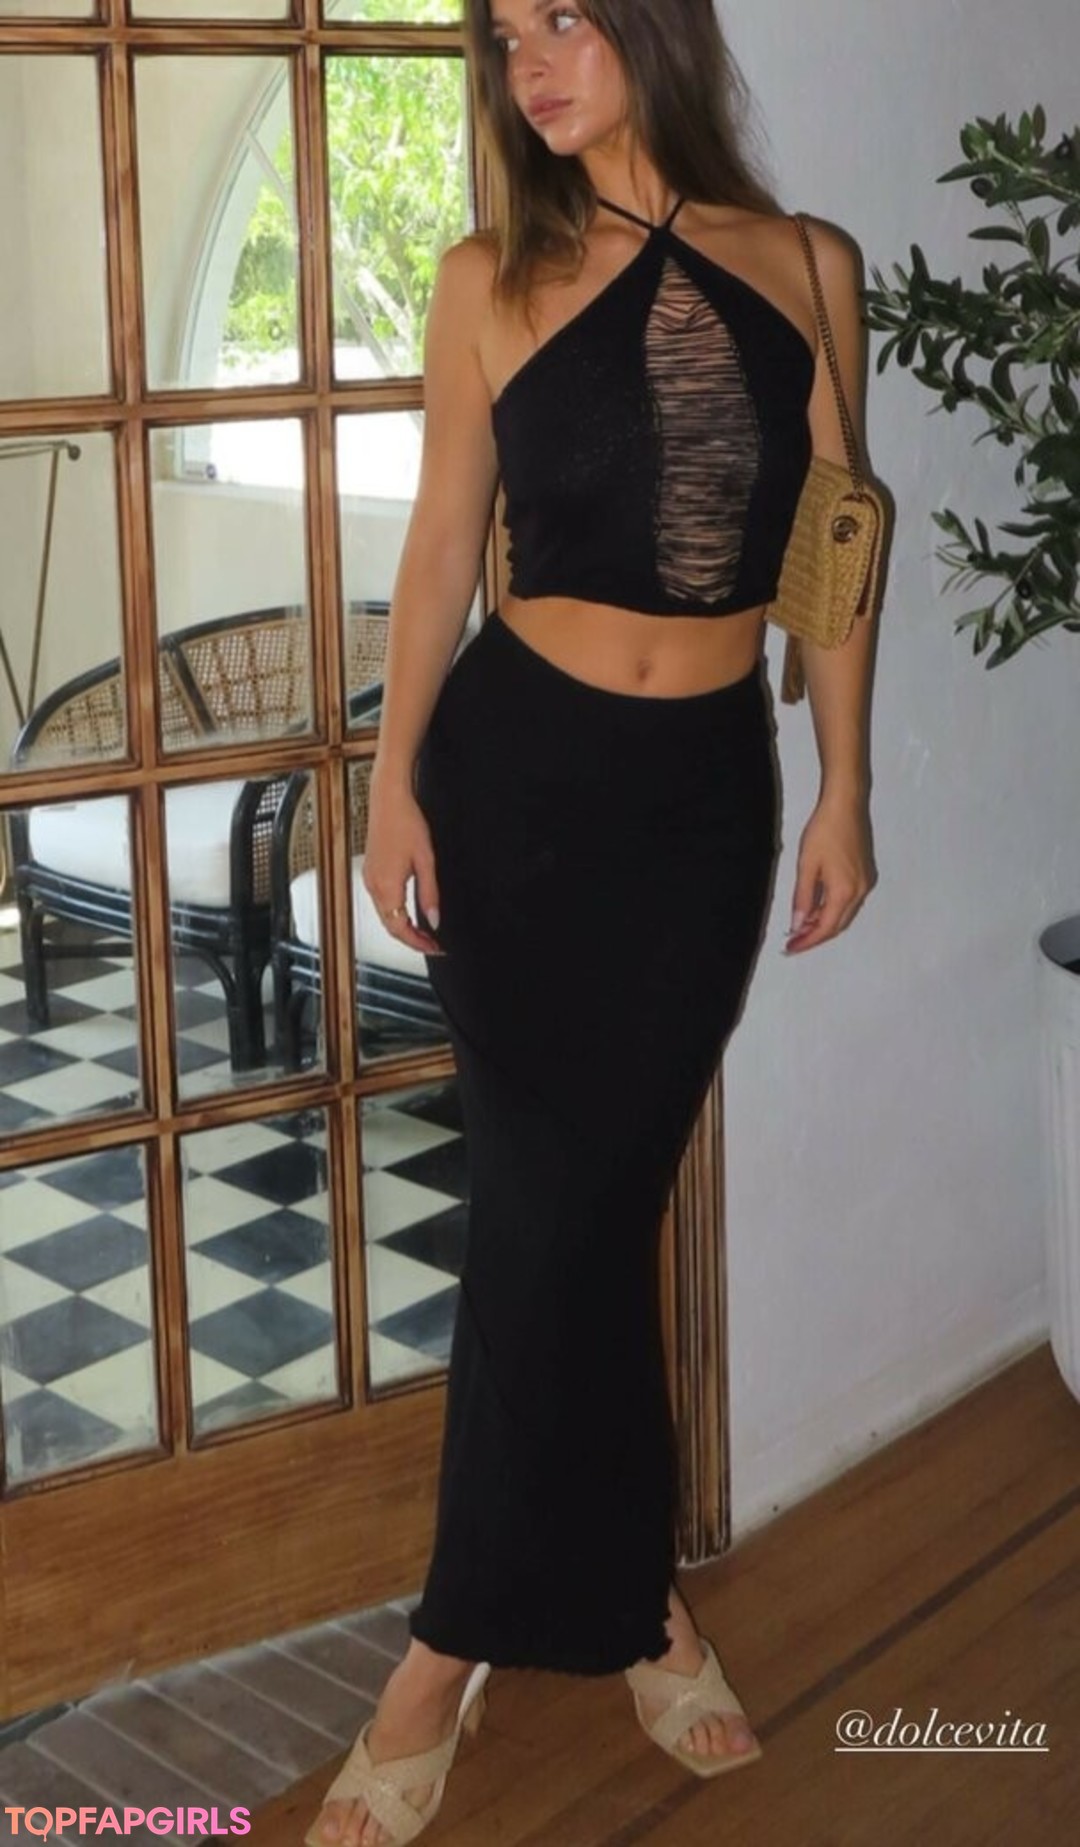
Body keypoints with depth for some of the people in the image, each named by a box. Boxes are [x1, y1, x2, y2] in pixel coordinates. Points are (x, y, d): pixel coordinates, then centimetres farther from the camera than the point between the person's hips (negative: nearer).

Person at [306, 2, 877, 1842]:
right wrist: (392, 779, -2)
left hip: (707, 783, 1)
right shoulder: (494, 282, 0)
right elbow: (443, 544, 3)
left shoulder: (806, 267, 5)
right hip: (520, 771, -1)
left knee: (593, 1203, 7)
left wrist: (844, 792, 5)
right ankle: (631, 1593, 20)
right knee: (553, 1208, 0)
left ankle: (470, 1637, 23)